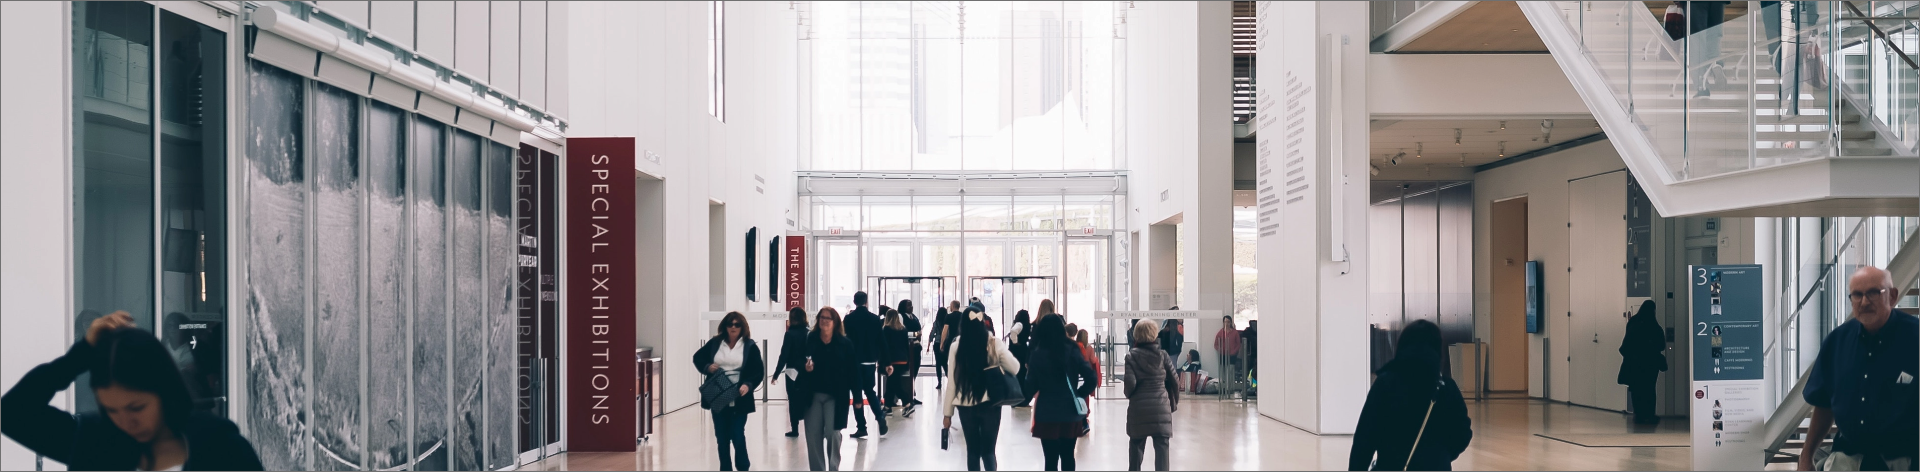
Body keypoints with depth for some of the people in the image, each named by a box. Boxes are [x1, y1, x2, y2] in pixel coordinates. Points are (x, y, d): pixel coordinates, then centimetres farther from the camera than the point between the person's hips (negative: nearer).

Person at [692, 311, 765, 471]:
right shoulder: (715, 343, 4)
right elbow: (697, 357, 16)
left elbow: (759, 371, -5)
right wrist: (707, 367, -6)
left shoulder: (750, 346, -4)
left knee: (737, 436, -3)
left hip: (739, 400, -3)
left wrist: (748, 385, -23)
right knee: (721, 438, 10)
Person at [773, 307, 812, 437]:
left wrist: (776, 374, -6)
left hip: (792, 372, -3)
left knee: (793, 401, 5)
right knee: (806, 400, 12)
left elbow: (784, 356, -12)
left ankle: (794, 429, 8)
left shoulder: (790, 334, -11)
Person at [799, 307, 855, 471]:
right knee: (813, 436, 4)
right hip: (813, 395, 2)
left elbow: (853, 370, -5)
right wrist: (805, 368, -17)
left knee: (832, 434, -5)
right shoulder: (809, 340, -1)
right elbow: (799, 364, 6)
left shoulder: (845, 343, -5)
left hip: (835, 396, -2)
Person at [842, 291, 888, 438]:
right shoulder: (875, 318, -1)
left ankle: (861, 427, 1)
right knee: (869, 390, 19)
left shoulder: (849, 318, -8)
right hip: (871, 360, 3)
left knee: (857, 393, 3)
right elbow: (880, 341, 0)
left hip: (854, 360, -3)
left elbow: (846, 339, -6)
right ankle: (880, 416, 0)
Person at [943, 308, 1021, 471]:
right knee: (988, 451, 8)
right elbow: (1015, 369, -1)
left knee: (973, 451, 12)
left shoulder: (956, 347, -6)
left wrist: (947, 413, 4)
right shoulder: (994, 344, -7)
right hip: (990, 404, 0)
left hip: (966, 406, 0)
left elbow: (952, 381, -2)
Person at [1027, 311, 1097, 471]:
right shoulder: (1072, 351, -2)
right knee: (1068, 456, 14)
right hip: (1071, 413, 2)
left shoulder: (1037, 354, -8)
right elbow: (1090, 378, -7)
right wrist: (1079, 394, 7)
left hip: (1047, 415, -2)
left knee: (1051, 458, 2)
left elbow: (1032, 384, -8)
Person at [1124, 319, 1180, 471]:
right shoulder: (1163, 355, 1)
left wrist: (1128, 394, 10)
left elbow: (1129, 383, -12)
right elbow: (1174, 382, 3)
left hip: (1138, 407, 0)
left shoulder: (1131, 356, -4)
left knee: (1136, 445, 18)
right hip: (1161, 407, 0)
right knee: (1161, 446, -2)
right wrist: (1174, 403, 17)